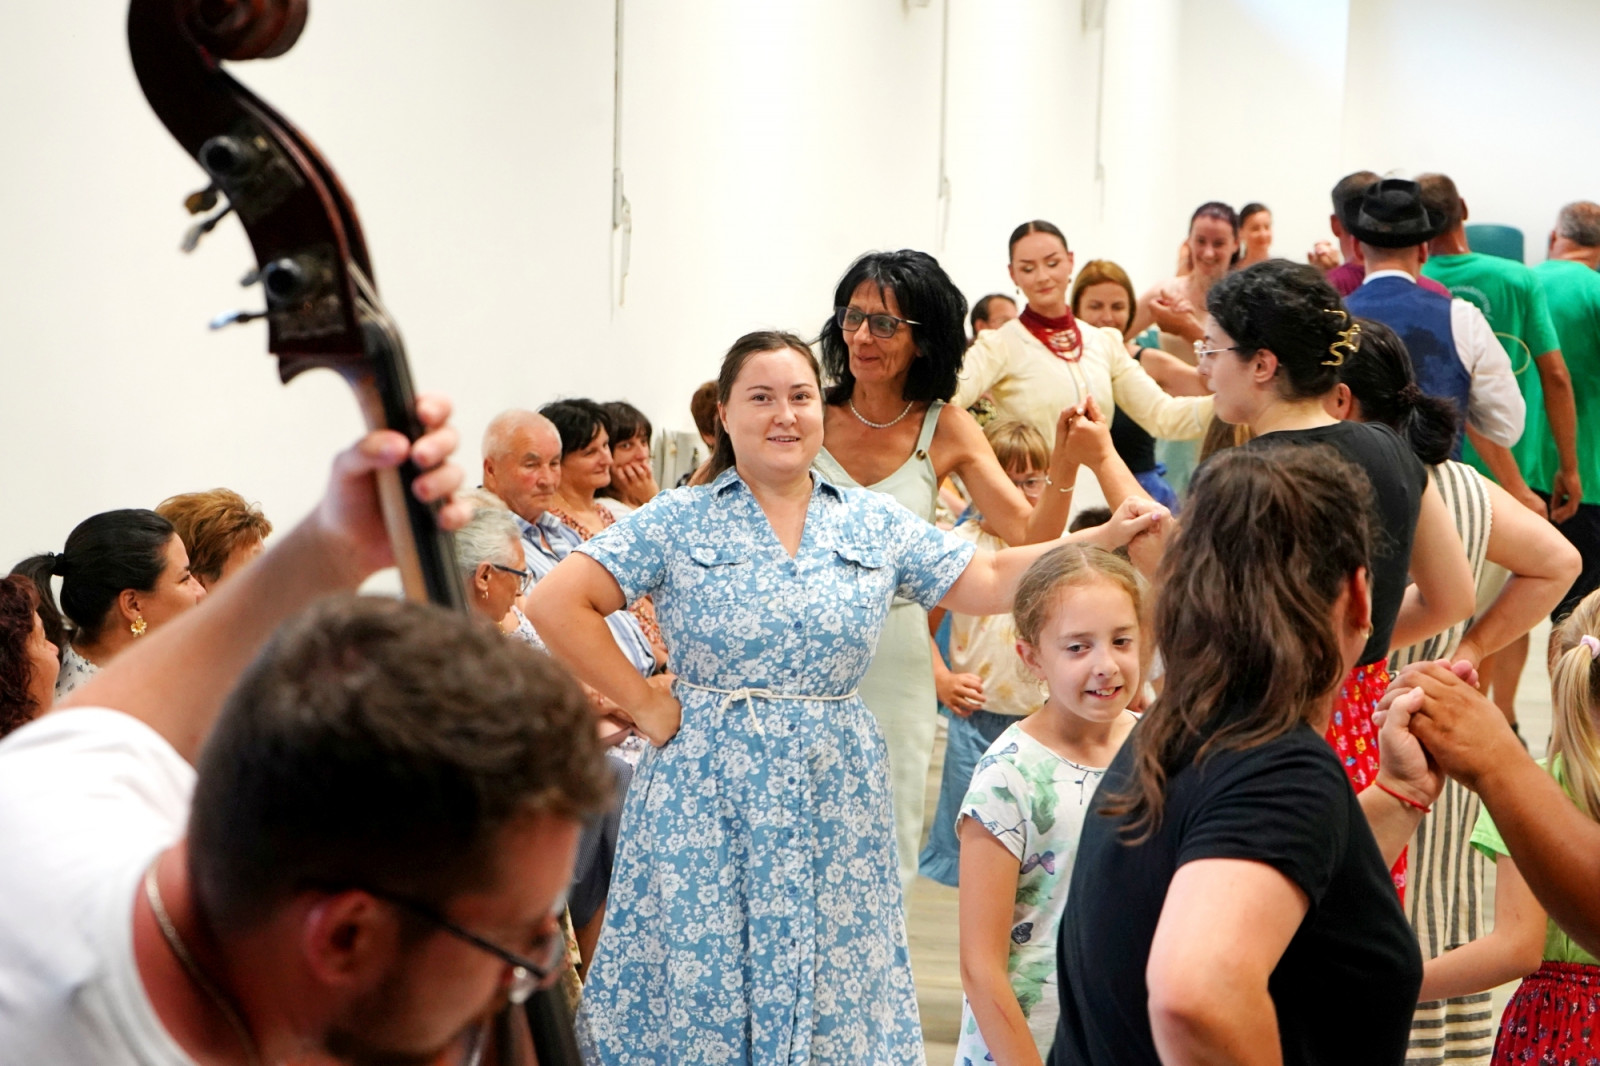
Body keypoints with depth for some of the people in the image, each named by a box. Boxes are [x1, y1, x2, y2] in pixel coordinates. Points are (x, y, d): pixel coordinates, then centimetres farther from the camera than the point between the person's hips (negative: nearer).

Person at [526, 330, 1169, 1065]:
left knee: (832, 997, 4)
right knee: (704, 999, 2)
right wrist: (646, 706, -8)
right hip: (708, 805, -2)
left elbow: (989, 584, 8)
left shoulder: (877, 525, 8)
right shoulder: (678, 523, -2)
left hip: (834, 800, 2)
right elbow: (556, 603, -6)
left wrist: (1106, 537, -1)